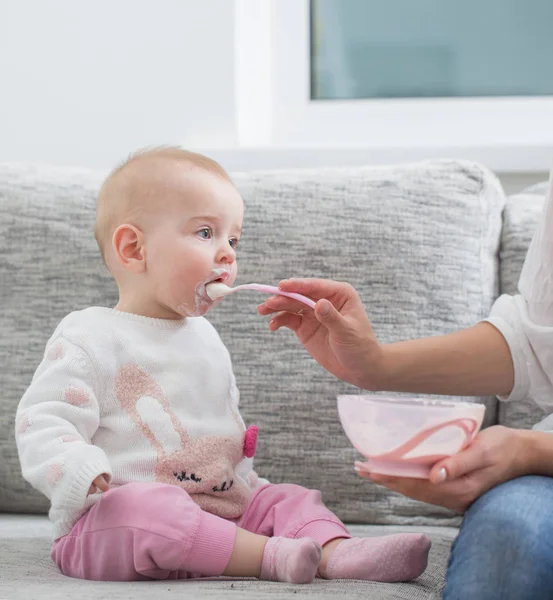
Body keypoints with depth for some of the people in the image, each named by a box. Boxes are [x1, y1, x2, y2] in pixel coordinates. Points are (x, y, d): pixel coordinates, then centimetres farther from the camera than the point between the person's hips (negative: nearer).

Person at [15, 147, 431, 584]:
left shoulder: (205, 338, 20)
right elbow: (42, 423, -13)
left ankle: (338, 552, -32)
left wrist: (246, 476, 23)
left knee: (288, 498, -3)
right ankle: (271, 556, -41)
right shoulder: (92, 338, -6)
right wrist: (82, 475, -31)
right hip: (106, 524, -7)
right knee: (142, 504, -37)